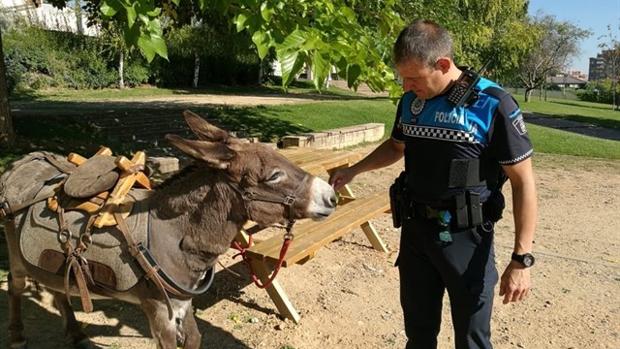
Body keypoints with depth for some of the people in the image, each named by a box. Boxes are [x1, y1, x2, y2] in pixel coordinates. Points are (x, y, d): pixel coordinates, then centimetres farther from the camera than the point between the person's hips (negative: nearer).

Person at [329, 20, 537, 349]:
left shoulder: (493, 105, -16)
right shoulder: (410, 100, 1)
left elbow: (523, 183, -12)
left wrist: (521, 258, -14)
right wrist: (353, 170, 8)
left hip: (466, 238, -5)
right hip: (415, 231, 5)